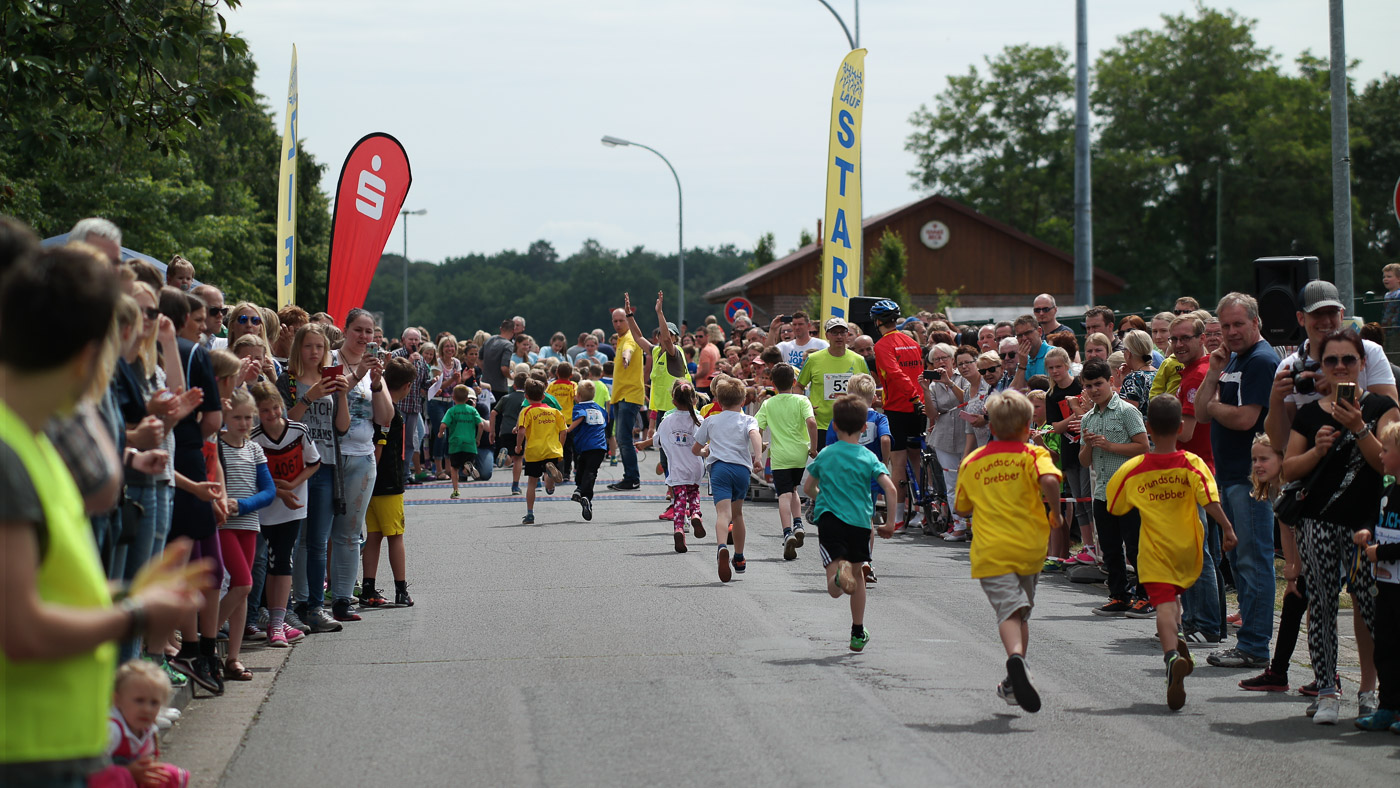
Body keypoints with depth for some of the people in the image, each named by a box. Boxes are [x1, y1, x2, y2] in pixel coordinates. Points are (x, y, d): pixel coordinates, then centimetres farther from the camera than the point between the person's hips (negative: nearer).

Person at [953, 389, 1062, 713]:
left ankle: (1015, 657, -42)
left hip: (989, 550, 0)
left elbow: (961, 508, 17)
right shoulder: (1034, 454, 0)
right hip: (1029, 548, 0)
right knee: (1021, 613, 17)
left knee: (1009, 610, -11)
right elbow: (1049, 481, -21)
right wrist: (1055, 513, -6)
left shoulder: (972, 462, 8)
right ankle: (1013, 685, 20)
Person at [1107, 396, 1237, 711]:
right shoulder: (1192, 464, -7)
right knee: (1174, 594, 28)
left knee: (1164, 605, -11)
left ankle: (1172, 655, -36)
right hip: (1188, 549, 2)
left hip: (1154, 551, -2)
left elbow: (1113, 508, 9)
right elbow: (1210, 500, -19)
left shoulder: (1132, 469, -4)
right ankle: (1177, 639, 5)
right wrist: (1227, 528, -12)